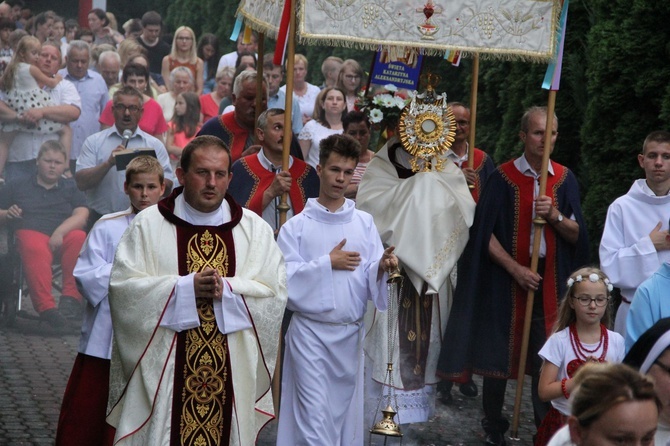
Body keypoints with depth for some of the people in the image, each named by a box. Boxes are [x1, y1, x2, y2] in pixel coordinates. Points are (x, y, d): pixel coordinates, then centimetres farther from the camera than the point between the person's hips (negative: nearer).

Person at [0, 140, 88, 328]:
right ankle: (45, 305, -50)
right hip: (31, 233, -1)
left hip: (64, 236, 1)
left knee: (79, 238, -35)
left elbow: (81, 216, 6)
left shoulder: (70, 187, 24)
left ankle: (71, 297, -33)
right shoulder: (16, 186, 25)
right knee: (36, 250, -39)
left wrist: (60, 232, -12)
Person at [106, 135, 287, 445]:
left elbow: (276, 292, 0)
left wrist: (227, 290, -16)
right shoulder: (149, 224, 3)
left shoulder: (254, 229, 8)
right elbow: (123, 286, -6)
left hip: (232, 373, 2)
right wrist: (186, 288, -15)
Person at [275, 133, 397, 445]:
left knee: (345, 409, 11)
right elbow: (284, 277, -11)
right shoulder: (296, 226, -1)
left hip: (351, 332, 3)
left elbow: (369, 277, -1)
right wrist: (327, 263, -15)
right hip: (310, 331, -3)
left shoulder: (365, 223, 6)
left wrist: (382, 266, -22)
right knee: (314, 414, -7)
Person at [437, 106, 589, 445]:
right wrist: (516, 269, -12)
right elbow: (484, 233, -6)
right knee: (500, 352, 5)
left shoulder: (564, 178, 4)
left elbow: (576, 235, 4)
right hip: (505, 277, -2)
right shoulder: (503, 177, -4)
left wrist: (556, 216, -15)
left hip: (550, 279, 2)